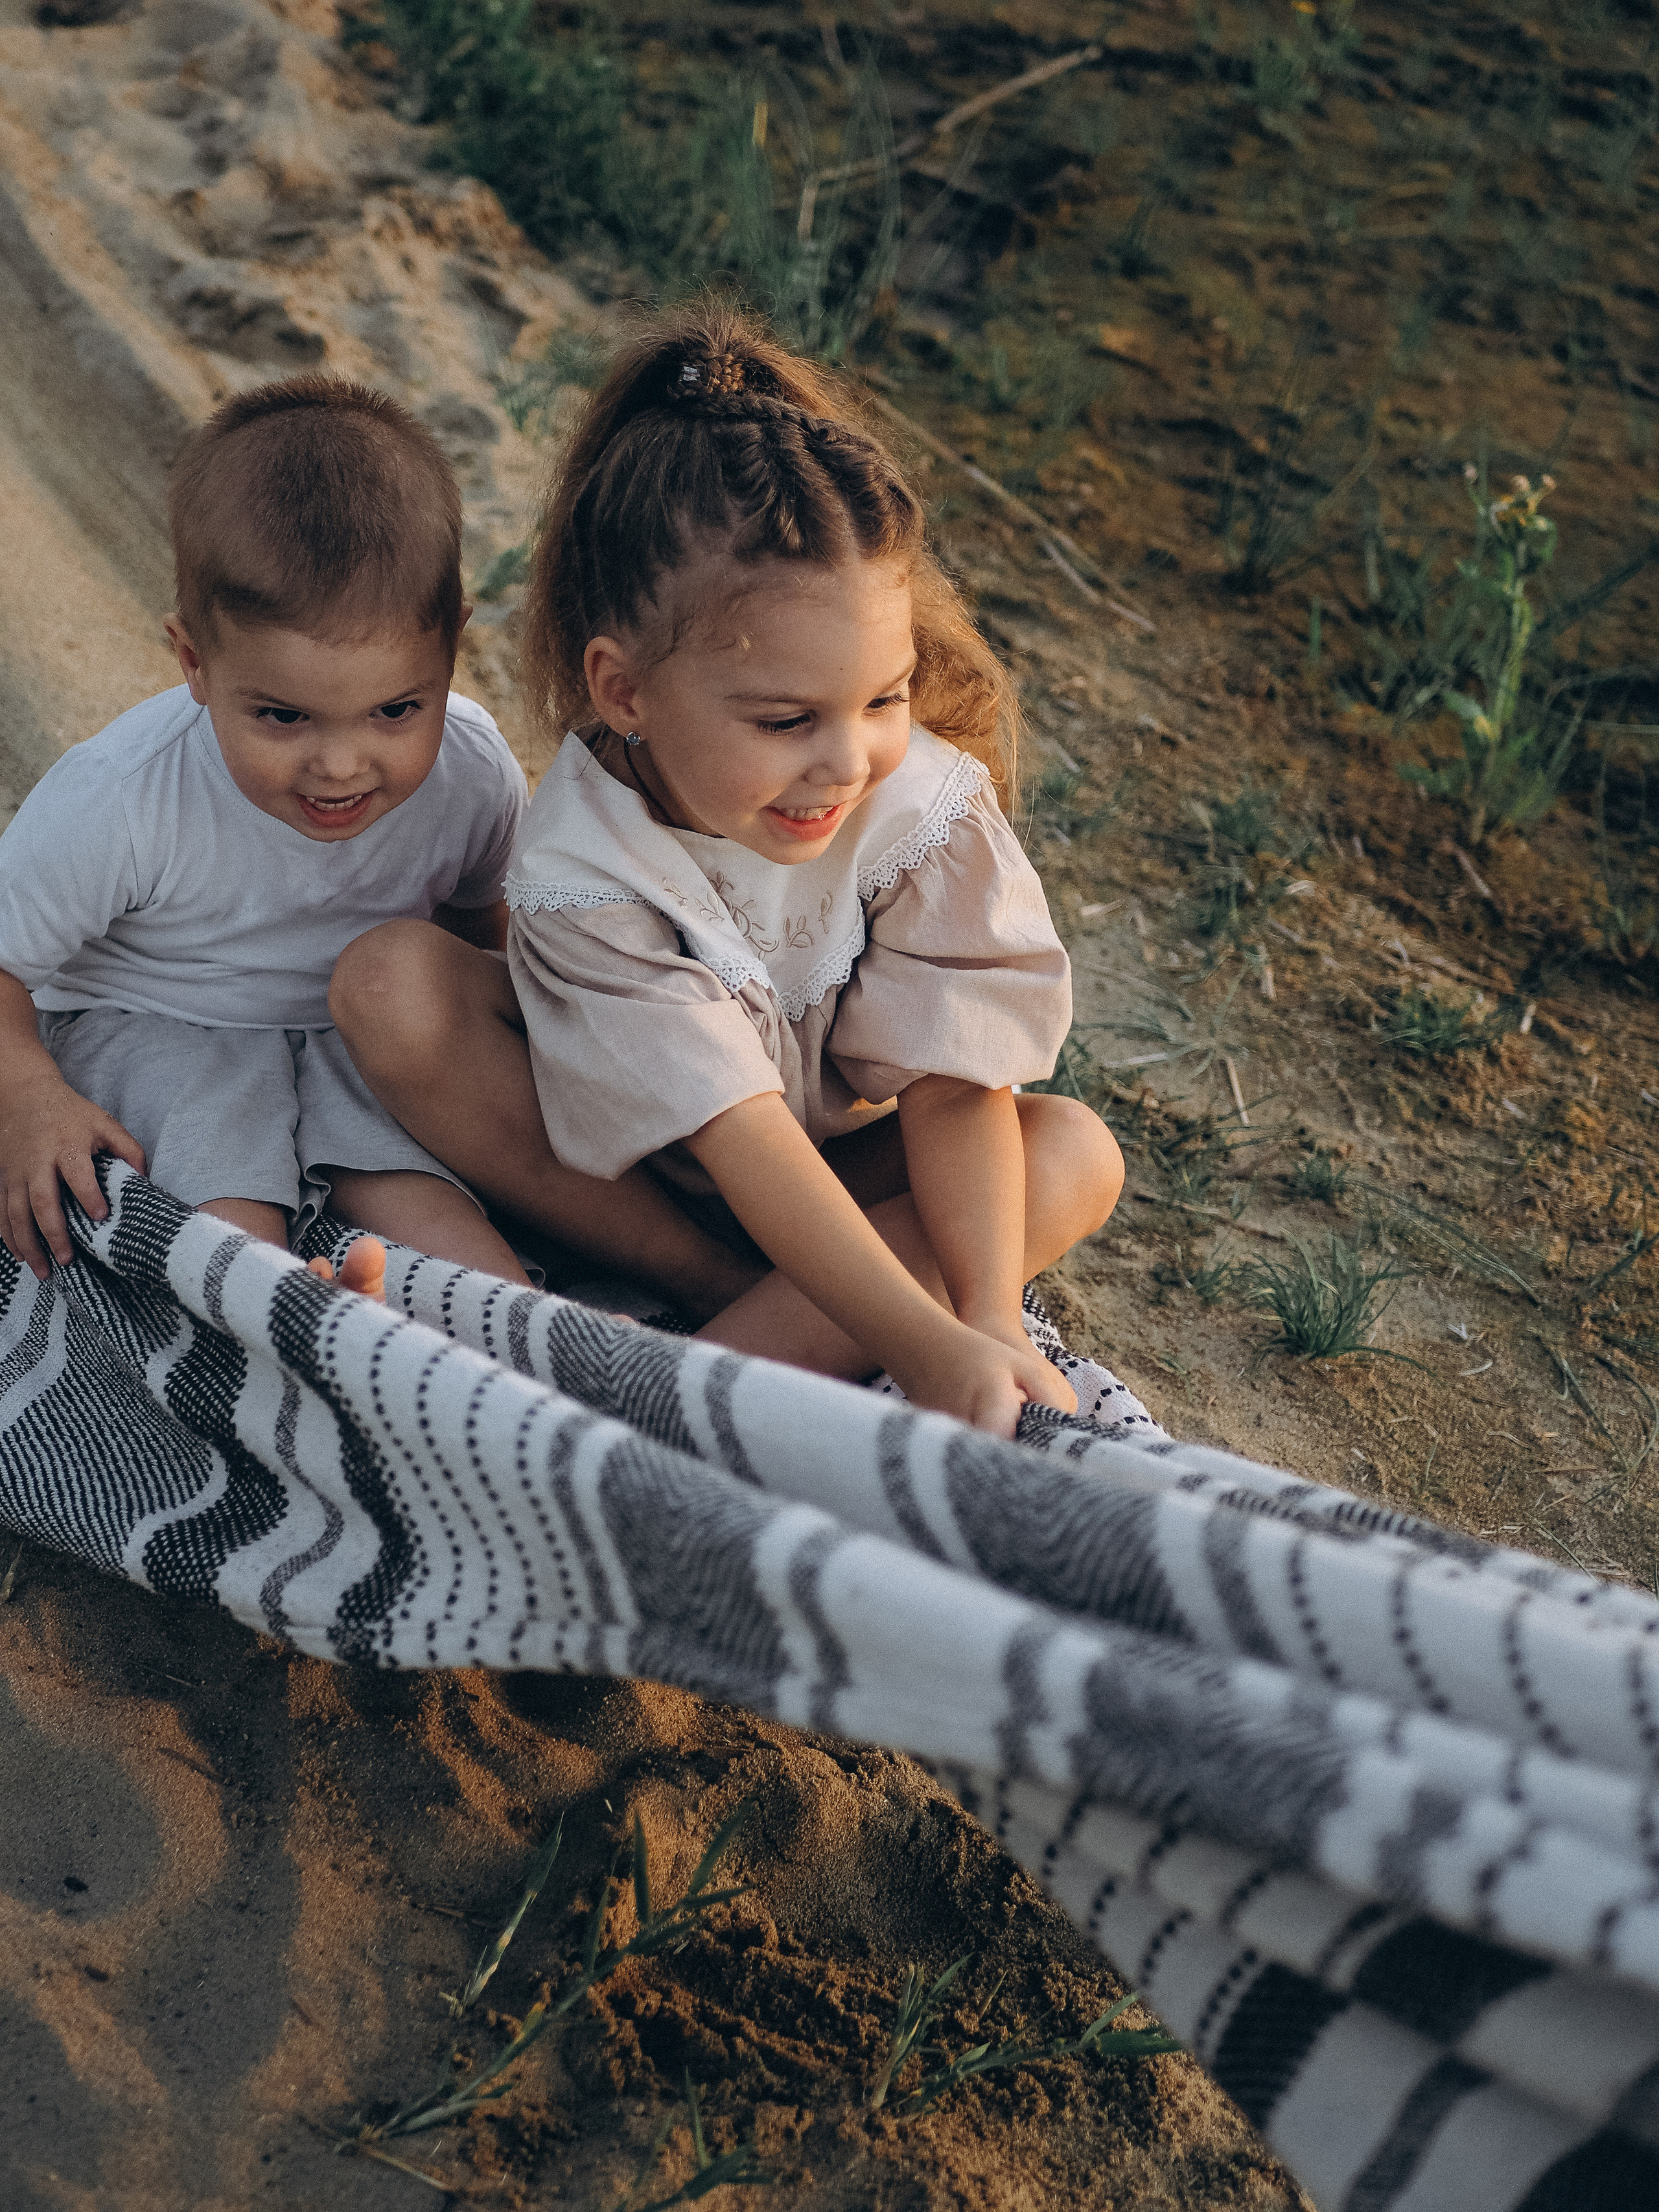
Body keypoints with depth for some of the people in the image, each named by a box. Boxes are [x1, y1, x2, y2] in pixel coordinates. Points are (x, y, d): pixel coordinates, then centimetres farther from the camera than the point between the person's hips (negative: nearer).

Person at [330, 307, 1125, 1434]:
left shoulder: (926, 806, -24)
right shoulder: (583, 865, -31)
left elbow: (953, 1085, -24)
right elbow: (736, 1130, -36)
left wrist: (990, 1323, -39)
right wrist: (925, 1344, -45)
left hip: (850, 1160, 2)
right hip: (630, 1158, -2)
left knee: (1078, 1154, -26)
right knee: (388, 980, -24)